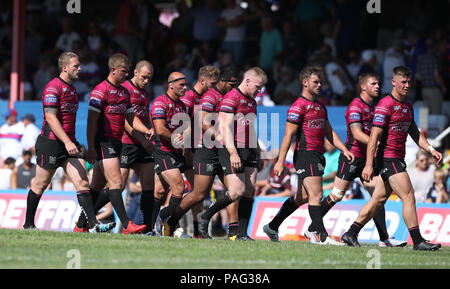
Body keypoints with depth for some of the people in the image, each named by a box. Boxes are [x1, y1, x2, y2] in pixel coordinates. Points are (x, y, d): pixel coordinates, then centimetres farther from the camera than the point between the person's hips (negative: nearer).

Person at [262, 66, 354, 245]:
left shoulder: (320, 106, 18)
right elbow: (288, 135, -12)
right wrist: (281, 161, -14)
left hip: (317, 156, 9)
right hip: (305, 155, -9)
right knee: (316, 195, -13)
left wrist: (344, 149, 10)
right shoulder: (298, 106, -10)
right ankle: (321, 236, -12)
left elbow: (329, 132, 22)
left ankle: (272, 227, 24)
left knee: (301, 197, 13)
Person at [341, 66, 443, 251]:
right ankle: (418, 241, -13)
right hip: (388, 158, -9)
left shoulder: (408, 107, 15)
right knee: (409, 197, -13)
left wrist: (431, 150, 9)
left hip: (397, 159, 9)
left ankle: (351, 234, 18)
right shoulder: (385, 105, -12)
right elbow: (374, 136, -17)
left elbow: (415, 133, 23)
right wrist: (369, 165, -21)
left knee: (378, 200, 11)